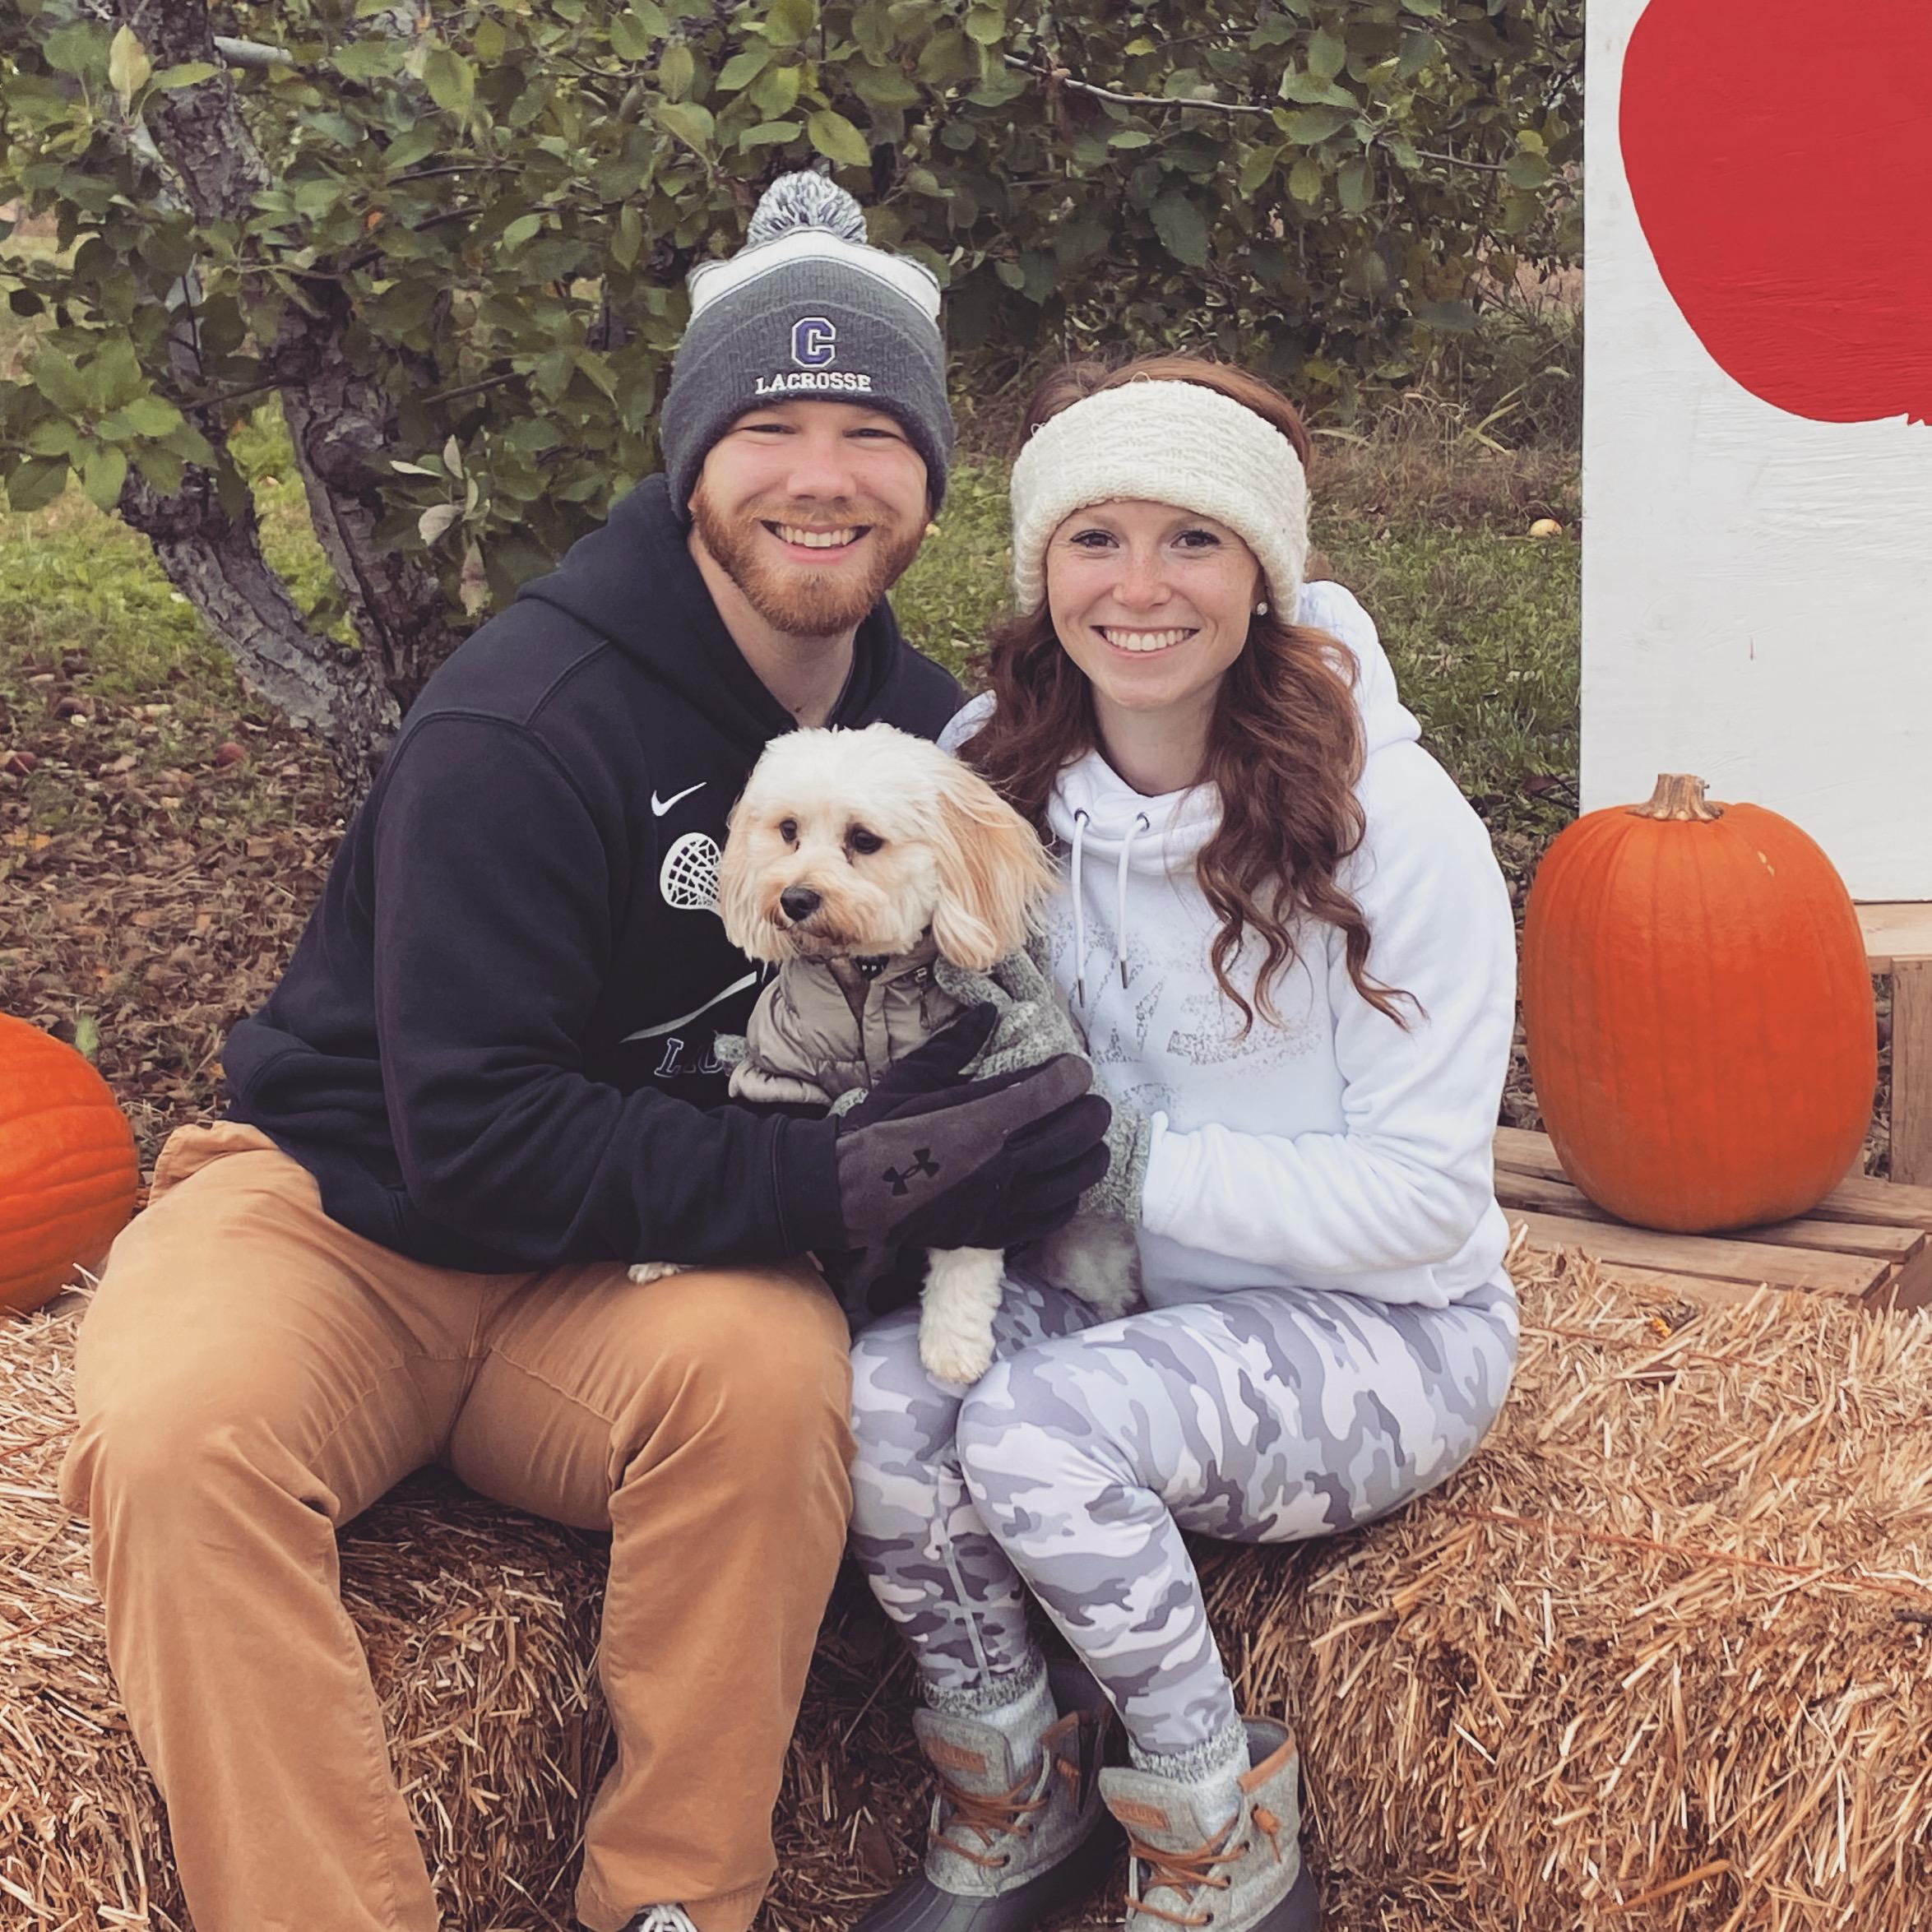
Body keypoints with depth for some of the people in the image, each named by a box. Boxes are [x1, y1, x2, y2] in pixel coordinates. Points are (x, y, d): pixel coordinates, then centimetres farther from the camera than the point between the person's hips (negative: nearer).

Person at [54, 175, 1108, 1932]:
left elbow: (955, 1055, 13)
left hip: (619, 1282, 4)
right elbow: (476, 1141, -21)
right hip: (345, 1215, -3)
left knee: (776, 1362, -31)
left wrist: (973, 1157, -12)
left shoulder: (929, 733, 2)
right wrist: (838, 1185, -28)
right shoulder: (525, 725, -18)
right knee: (176, 1439, -35)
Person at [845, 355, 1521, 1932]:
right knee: (884, 1391, -26)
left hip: (1372, 1323, -4)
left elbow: (1423, 1195, -17)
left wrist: (1121, 1154, -25)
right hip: (1108, 1295, 5)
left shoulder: (1393, 820, -18)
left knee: (1039, 1430, -31)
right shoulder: (995, 769, -3)